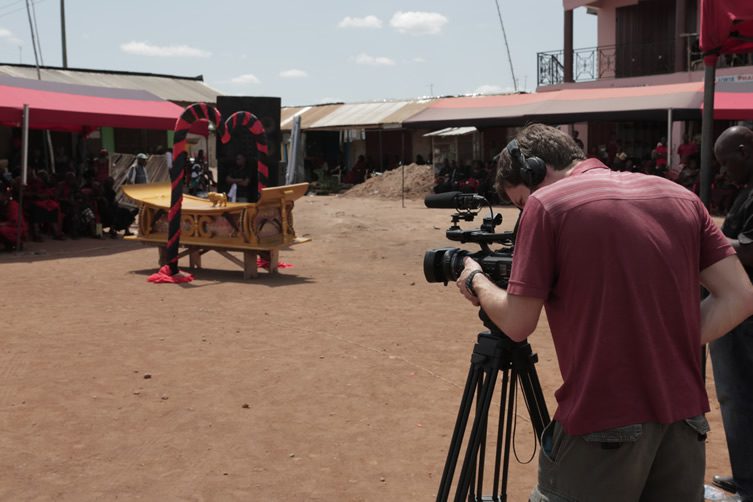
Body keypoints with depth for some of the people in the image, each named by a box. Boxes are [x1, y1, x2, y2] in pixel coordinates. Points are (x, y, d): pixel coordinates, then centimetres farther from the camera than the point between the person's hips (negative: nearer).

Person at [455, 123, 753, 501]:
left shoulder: (546, 203, -5)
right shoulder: (678, 195, 11)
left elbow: (516, 324, -4)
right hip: (684, 415, 6)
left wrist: (477, 281, 13)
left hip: (602, 422, -6)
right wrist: (670, 344, 10)